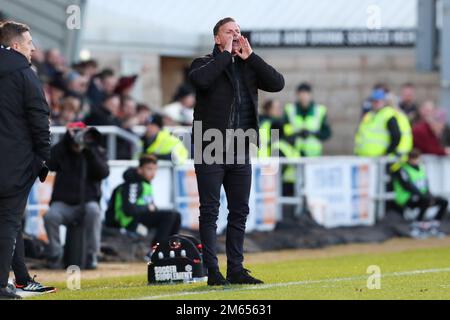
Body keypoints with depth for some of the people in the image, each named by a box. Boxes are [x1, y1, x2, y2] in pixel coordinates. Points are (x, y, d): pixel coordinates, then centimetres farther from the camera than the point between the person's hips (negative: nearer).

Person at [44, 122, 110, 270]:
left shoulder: (97, 152, 7)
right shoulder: (62, 152, 7)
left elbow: (103, 173, -10)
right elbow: (49, 164, -15)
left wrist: (89, 150, -18)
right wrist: (65, 140, -17)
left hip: (87, 202, 0)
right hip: (63, 203, 0)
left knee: (93, 210, -35)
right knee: (50, 216, -31)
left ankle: (91, 256, -23)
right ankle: (55, 257, -13)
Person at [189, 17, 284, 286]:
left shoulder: (249, 67, 14)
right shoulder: (205, 64, 1)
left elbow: (277, 83, 0)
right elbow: (200, 79, -23)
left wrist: (250, 56, -2)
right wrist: (226, 54, -12)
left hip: (240, 152, 5)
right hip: (210, 150, -5)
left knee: (239, 212, 7)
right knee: (210, 211, -3)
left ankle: (236, 269, 13)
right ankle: (213, 271, -2)